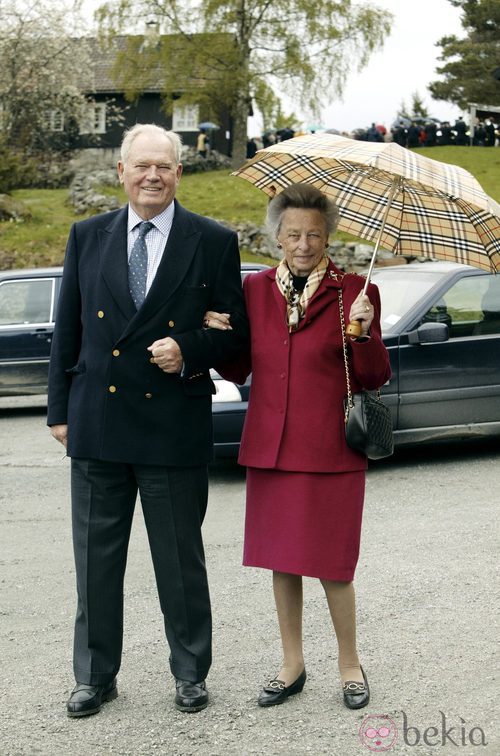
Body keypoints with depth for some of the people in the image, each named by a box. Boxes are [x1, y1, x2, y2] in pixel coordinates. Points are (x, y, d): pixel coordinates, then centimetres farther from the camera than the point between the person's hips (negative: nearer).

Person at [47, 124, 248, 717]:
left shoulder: (213, 243, 0)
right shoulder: (88, 237, 7)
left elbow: (235, 329, 3)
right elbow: (66, 330, 10)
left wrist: (189, 351, -16)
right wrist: (60, 409, 7)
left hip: (174, 424, -2)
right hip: (97, 423, 3)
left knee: (180, 560, 9)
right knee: (96, 559, 11)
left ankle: (190, 674, 25)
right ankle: (96, 675, 25)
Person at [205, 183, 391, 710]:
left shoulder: (353, 291, -3)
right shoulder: (255, 289, 7)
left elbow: (374, 378, -3)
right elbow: (238, 371, 12)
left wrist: (365, 332, -19)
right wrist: (217, 335, -5)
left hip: (330, 451, -4)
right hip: (270, 448, 4)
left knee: (331, 566, 1)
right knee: (281, 560, 11)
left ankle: (350, 665, 20)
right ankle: (292, 665, 25)